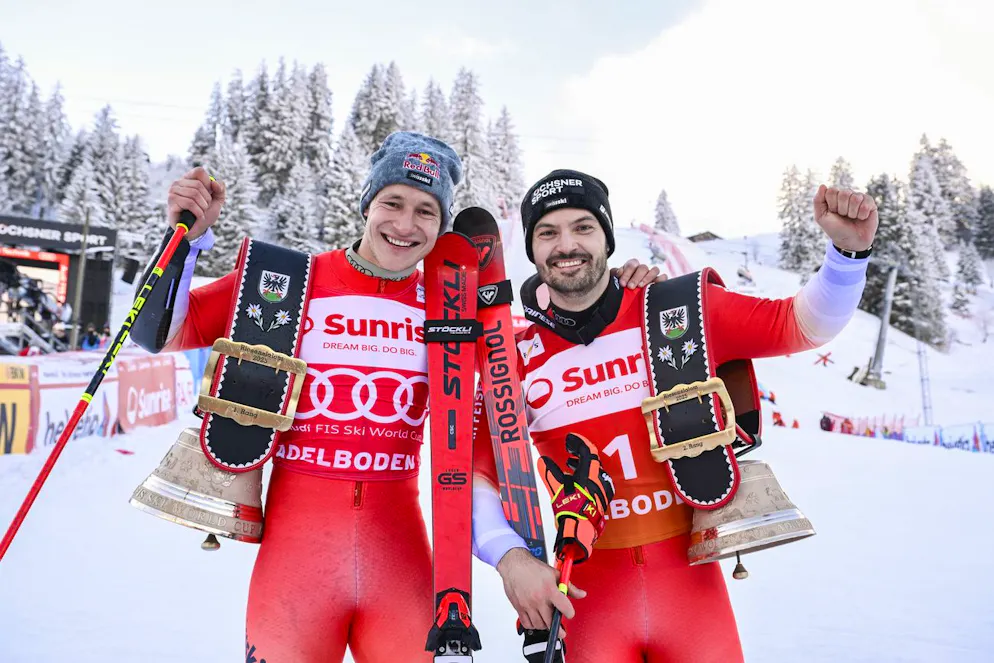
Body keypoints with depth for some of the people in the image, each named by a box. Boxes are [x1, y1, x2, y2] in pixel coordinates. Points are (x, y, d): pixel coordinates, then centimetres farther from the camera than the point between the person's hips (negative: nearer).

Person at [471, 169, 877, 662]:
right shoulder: (516, 358, -3)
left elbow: (799, 325, 4)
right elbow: (474, 472, 0)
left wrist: (848, 250, -12)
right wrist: (510, 557, -15)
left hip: (691, 584, 1)